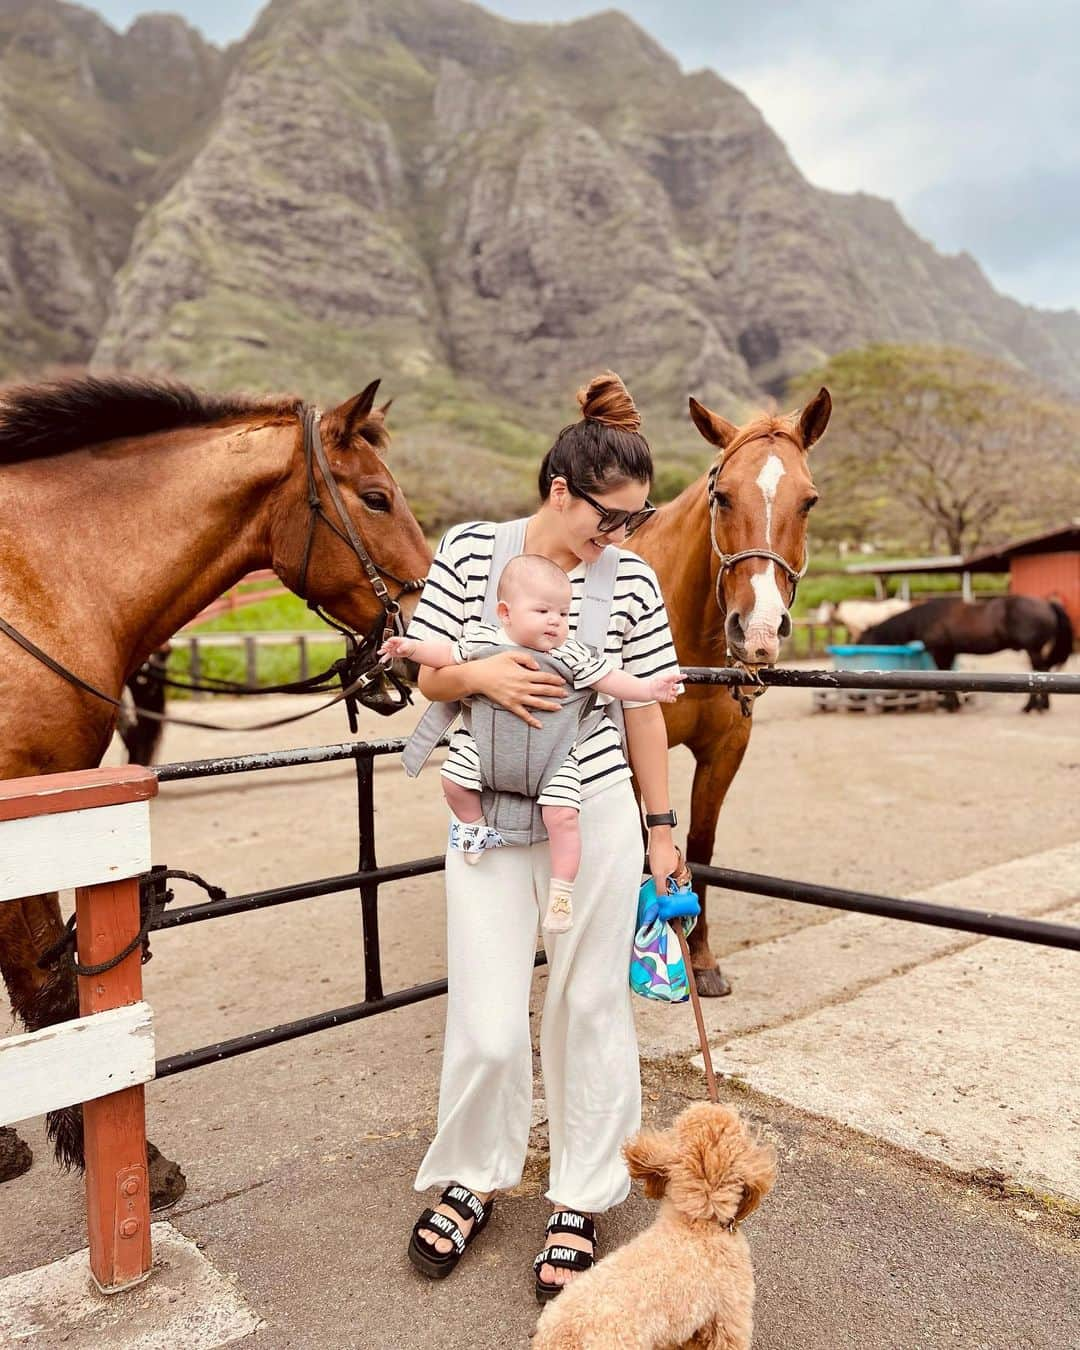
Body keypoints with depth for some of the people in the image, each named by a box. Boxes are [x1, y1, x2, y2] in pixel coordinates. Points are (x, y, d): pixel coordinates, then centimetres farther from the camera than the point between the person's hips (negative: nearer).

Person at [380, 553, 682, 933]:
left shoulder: (572, 655, -7)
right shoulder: (482, 640, -6)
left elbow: (609, 679, -3)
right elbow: (447, 655, 5)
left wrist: (647, 688, -12)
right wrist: (412, 647, -7)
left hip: (553, 756, -1)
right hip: (485, 745, 1)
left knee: (562, 816, -12)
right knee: (453, 780, -13)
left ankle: (561, 891, 7)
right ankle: (474, 825, 20)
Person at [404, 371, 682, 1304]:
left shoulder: (633, 580, -2)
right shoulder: (469, 550, -4)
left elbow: (644, 711, 5)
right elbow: (432, 679, 2)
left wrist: (661, 827, 7)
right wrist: (481, 675, -20)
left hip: (597, 817, 1)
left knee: (590, 1009, 10)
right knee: (486, 1025, 2)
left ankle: (580, 1201, 31)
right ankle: (473, 1179, 32)